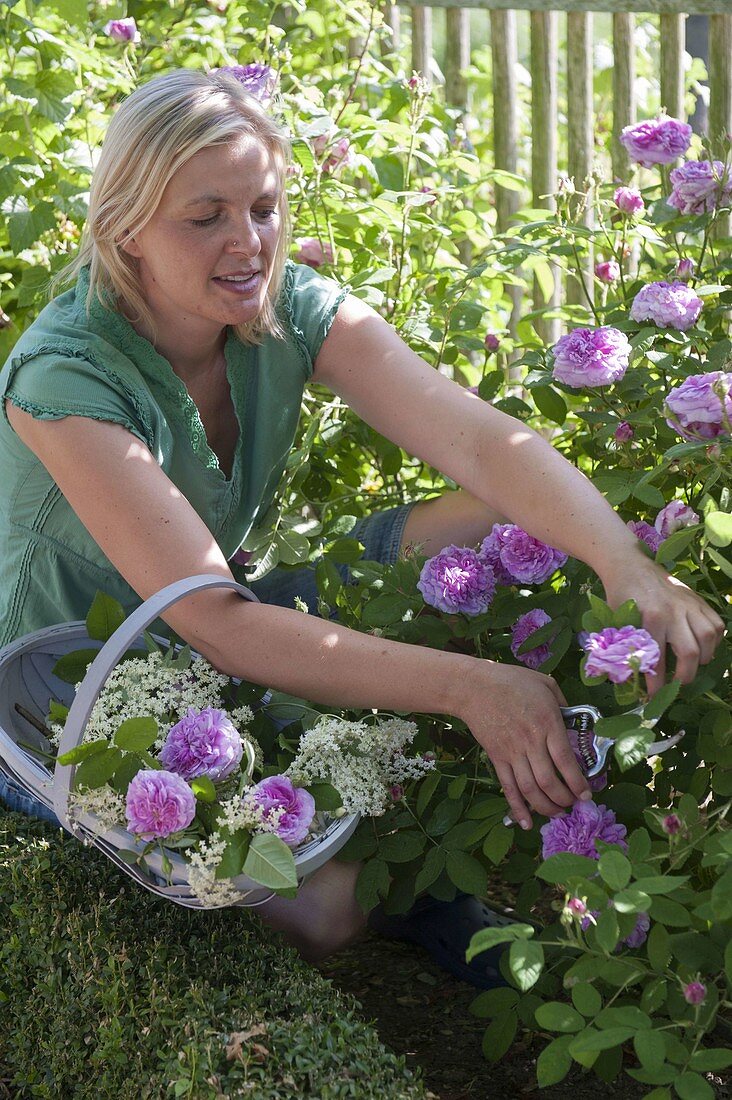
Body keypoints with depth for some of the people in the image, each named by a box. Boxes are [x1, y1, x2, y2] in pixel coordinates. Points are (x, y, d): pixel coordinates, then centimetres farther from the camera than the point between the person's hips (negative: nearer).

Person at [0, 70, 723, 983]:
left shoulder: (293, 313, -12)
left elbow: (483, 442, -26)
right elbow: (213, 623, -36)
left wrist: (629, 568, -46)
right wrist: (466, 685, -46)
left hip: (220, 641, 6)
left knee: (496, 521, -12)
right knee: (323, 905, -29)